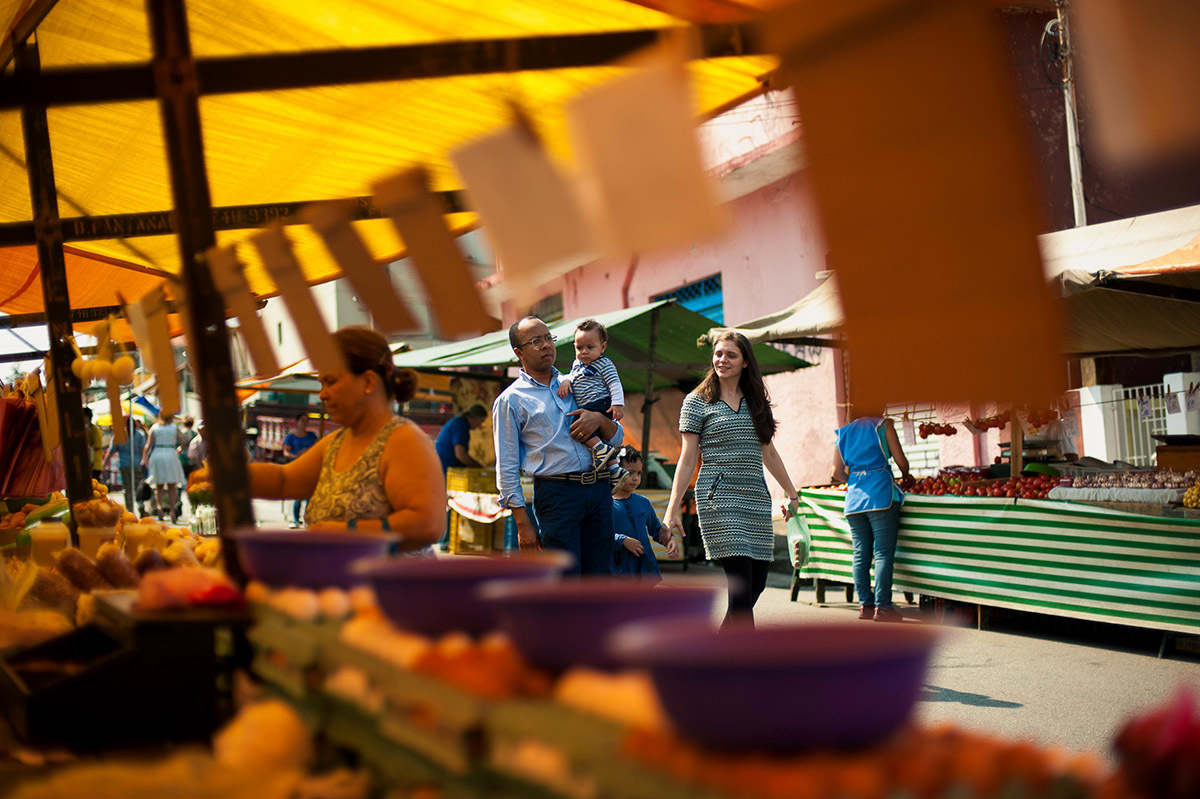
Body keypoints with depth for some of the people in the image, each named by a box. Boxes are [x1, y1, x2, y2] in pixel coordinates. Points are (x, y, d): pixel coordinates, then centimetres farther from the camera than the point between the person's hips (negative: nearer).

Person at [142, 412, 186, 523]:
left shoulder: (154, 428, 6)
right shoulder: (174, 428, 3)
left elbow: (148, 445, -2)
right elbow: (183, 441, -5)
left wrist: (144, 459, 0)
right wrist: (178, 449, 14)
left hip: (157, 456, 1)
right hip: (171, 455, -1)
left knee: (158, 486, 11)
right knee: (172, 487, 4)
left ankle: (159, 506, -12)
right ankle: (173, 511, -5)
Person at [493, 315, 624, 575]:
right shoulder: (509, 400, 4)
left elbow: (617, 437, 19)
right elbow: (507, 469, 0)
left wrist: (599, 419, -4)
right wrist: (523, 524, -7)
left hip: (599, 490, 5)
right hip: (557, 493, -5)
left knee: (600, 577, 4)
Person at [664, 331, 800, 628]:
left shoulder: (755, 401, 15)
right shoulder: (697, 401, 2)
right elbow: (687, 460, 0)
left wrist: (792, 493, 24)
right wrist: (672, 509, -6)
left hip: (757, 500, 6)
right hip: (719, 499, -5)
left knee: (756, 583, 3)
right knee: (741, 587, -13)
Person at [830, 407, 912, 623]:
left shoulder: (844, 432, 18)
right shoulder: (883, 425, 6)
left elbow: (837, 473, 14)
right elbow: (901, 461, 2)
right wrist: (906, 476, 22)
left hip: (854, 496, 5)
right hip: (881, 495, -5)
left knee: (860, 554, 7)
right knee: (883, 552, -5)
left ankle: (865, 605, 8)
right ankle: (882, 607, -8)